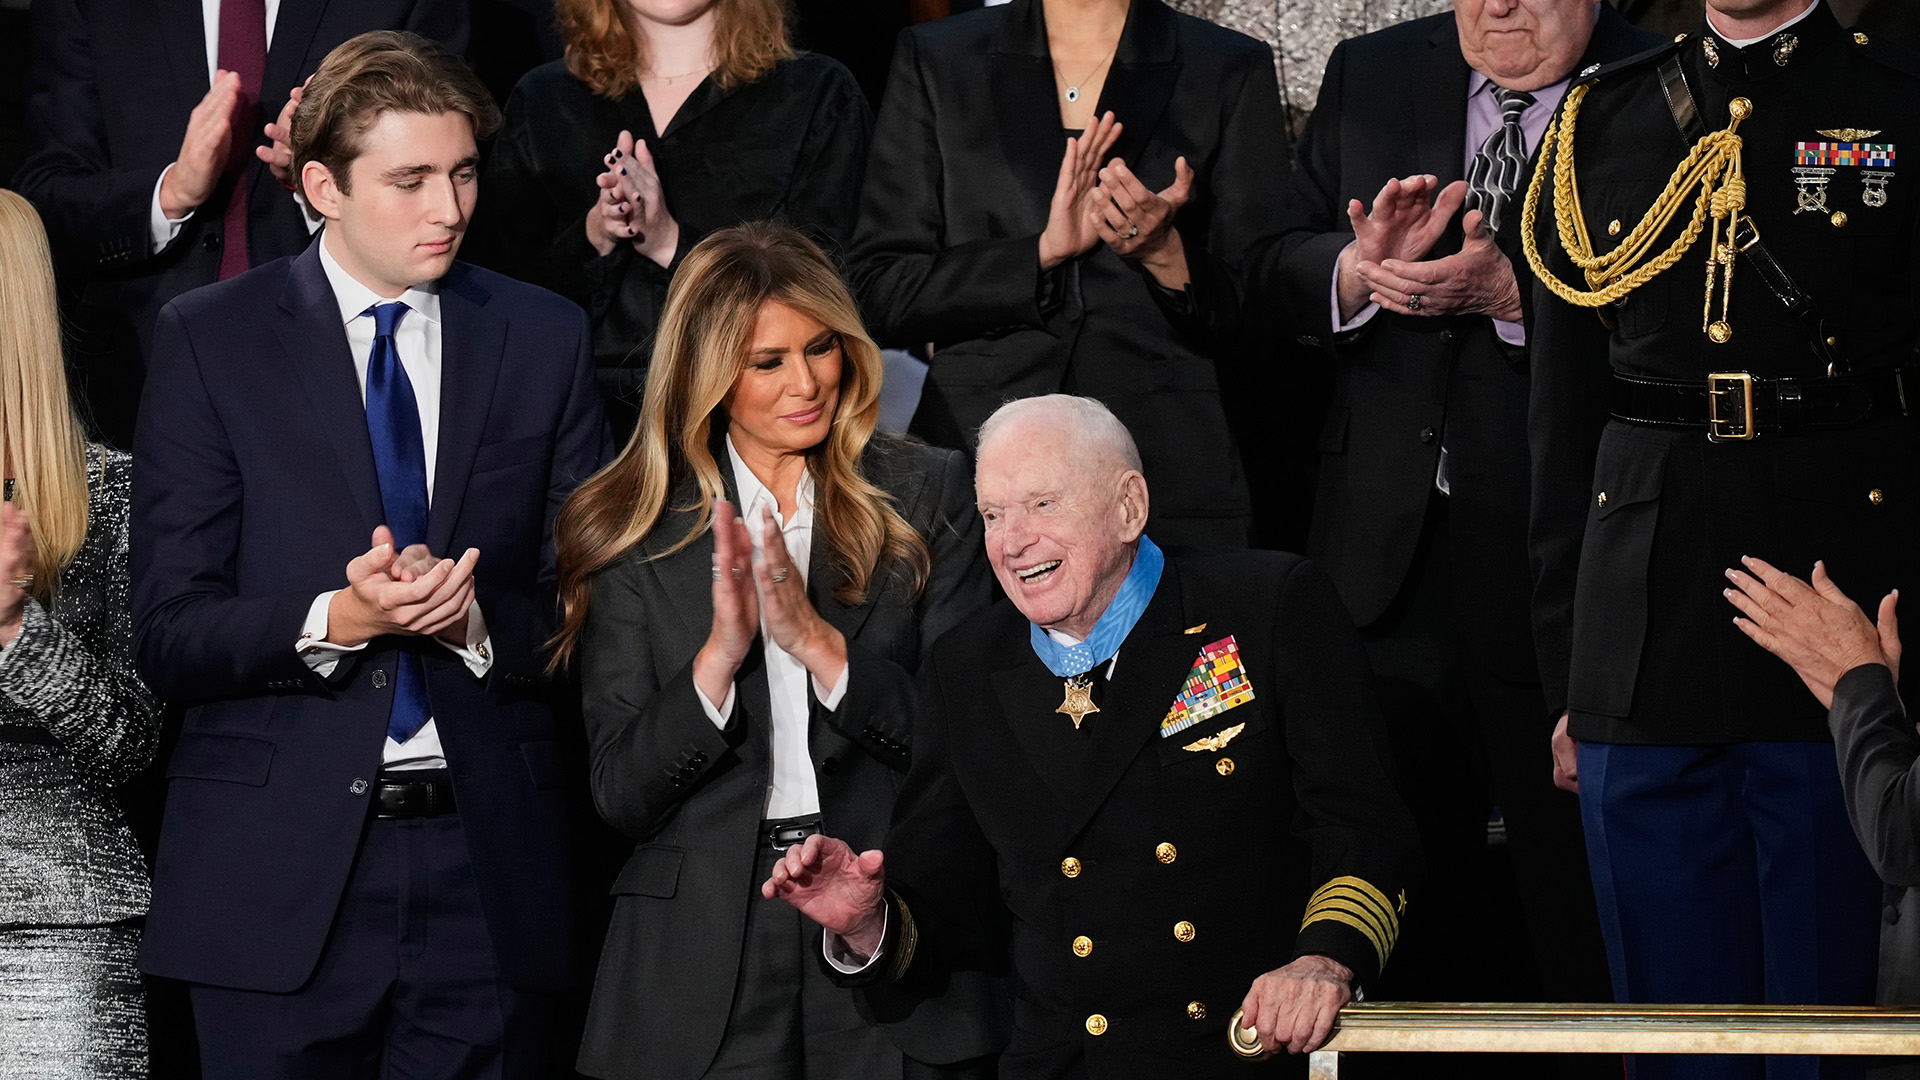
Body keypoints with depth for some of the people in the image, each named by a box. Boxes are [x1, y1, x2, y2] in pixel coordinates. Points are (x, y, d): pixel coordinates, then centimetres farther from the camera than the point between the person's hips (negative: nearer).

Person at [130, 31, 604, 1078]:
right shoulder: (208, 340, 1)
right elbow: (166, 633, -4)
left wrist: (475, 618, -13)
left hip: (487, 867, 2)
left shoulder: (543, 339, 8)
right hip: (280, 870, -2)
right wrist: (334, 620, -20)